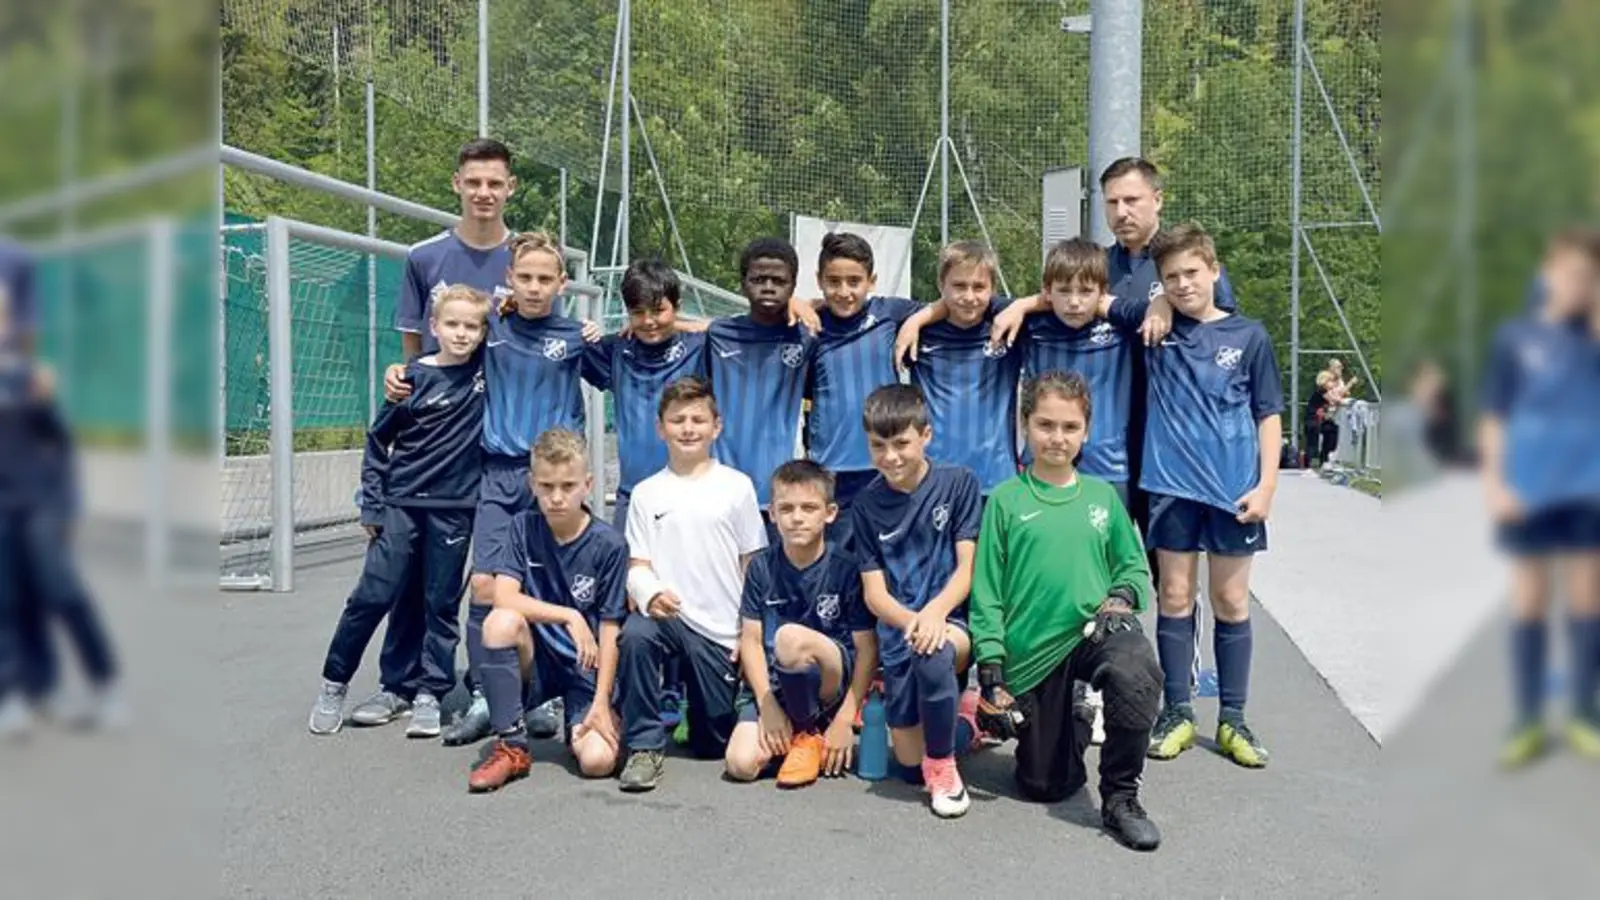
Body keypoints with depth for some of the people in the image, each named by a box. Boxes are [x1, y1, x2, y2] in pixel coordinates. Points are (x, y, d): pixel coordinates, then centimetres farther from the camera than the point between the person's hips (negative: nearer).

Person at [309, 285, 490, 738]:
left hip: (454, 508, 1)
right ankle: (333, 685, 17)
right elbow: (379, 439, 3)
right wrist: (371, 504, 1)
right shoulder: (413, 376, -3)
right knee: (372, 596, 1)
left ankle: (428, 693, 18)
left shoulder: (489, 368, 0)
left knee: (440, 605, 7)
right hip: (401, 503, -1)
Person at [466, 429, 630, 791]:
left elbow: (610, 630, -8)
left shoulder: (609, 544, -9)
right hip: (536, 662, 2)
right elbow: (503, 597, -14)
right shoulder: (524, 528, -2)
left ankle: (579, 724, 14)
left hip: (588, 669, -2)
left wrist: (601, 702, -14)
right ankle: (512, 747, -15)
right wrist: (568, 617, -23)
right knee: (501, 622, -30)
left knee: (598, 761, -26)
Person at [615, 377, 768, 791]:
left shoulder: (736, 486, 1)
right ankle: (645, 746, -17)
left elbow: (754, 566, 3)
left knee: (714, 745, 5)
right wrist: (650, 593, -22)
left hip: (721, 630, 0)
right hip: (666, 614, 0)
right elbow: (638, 566, 1)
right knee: (634, 634, -35)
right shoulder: (646, 493, 4)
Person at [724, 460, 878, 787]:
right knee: (741, 764, -22)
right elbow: (751, 640, -1)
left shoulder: (847, 568, -9)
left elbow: (867, 648, -9)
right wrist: (767, 707, -12)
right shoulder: (762, 567, 0)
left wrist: (845, 719, -13)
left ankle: (809, 735, -10)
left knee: (791, 637, -35)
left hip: (835, 681, -3)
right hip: (776, 684, 3)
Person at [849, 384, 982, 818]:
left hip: (953, 620, -2)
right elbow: (874, 592, -2)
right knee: (909, 759, -1)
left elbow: (967, 568, -8)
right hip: (898, 630, 3)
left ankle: (943, 764, -14)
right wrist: (912, 620, -24)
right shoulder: (866, 504, 0)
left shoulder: (958, 482, -5)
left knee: (934, 652, -39)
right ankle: (957, 714, 33)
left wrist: (934, 612, -28)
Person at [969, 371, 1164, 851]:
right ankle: (1071, 721, 39)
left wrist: (1122, 596, -11)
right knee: (1045, 785, 5)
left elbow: (1135, 564, 12)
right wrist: (991, 669, -6)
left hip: (1095, 630, 1)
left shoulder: (1102, 495, 7)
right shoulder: (1006, 500, -1)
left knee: (1136, 669, -36)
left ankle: (1120, 797, -14)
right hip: (1032, 651, -1)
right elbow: (986, 592, -1)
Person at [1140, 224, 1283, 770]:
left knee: (1231, 601, 8)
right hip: (1172, 484, 1)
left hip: (1233, 488, 0)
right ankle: (1177, 714, 18)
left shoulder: (1248, 336, 0)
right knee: (1174, 598, 6)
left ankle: (1233, 720, 18)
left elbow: (1268, 415, 2)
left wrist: (1266, 484, -4)